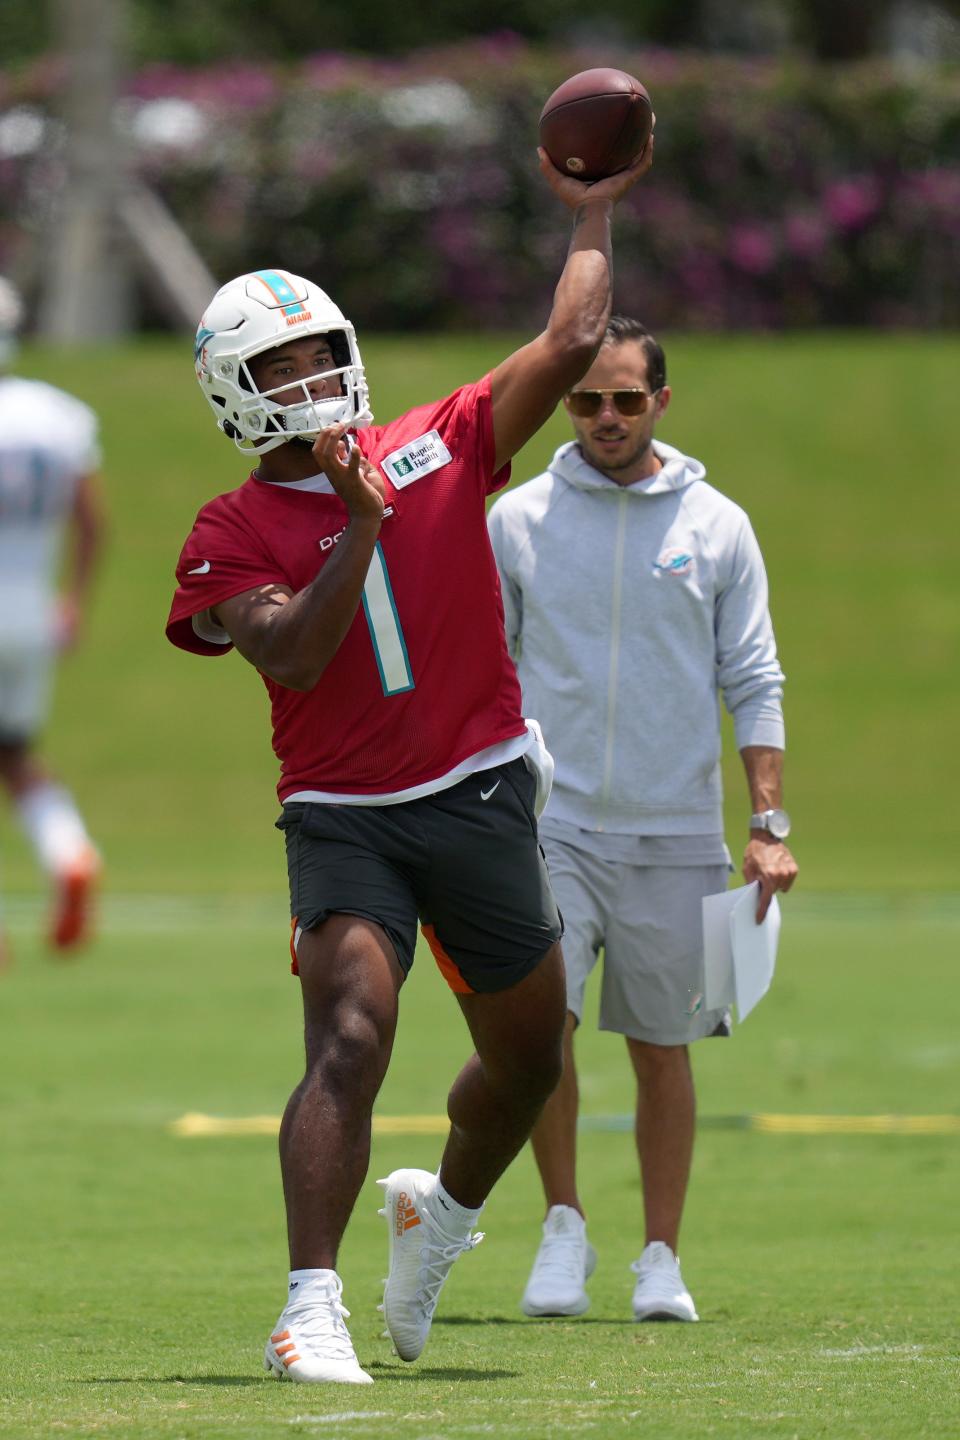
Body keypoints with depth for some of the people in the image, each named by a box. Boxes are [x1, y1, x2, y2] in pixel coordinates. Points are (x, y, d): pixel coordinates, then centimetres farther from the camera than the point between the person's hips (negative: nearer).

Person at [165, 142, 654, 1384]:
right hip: (344, 815, -4)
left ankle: (442, 1210, 45)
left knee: (528, 1060, 15)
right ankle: (309, 1308, -29)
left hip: (480, 800, 4)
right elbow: (293, 654, -18)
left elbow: (570, 345, 4)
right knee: (350, 1039, -24)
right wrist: (362, 525, -21)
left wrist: (591, 216, 11)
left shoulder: (442, 446, 6)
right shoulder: (234, 535, -2)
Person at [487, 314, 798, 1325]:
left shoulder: (715, 526, 4)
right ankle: (563, 1224, 0)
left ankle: (660, 1259, 14)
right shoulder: (516, 521, 4)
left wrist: (769, 824, -3)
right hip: (550, 821, 0)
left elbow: (753, 683, 5)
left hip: (676, 834, 0)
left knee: (661, 1048, 4)